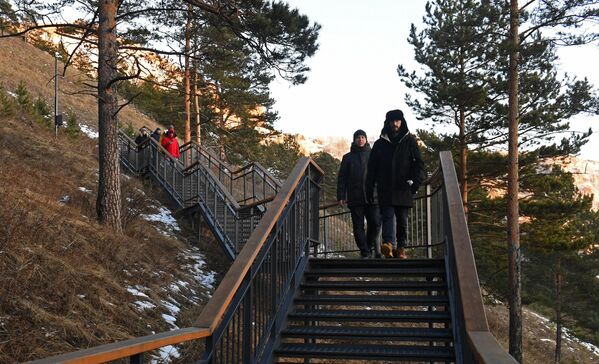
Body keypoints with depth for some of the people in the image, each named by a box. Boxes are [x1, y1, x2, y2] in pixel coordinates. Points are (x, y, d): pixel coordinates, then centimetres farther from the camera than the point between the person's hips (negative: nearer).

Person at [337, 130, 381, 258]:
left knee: (375, 222, -7)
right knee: (358, 226, 1)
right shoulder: (348, 157, 11)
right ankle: (365, 252, 7)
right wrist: (341, 196, 1)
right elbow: (341, 178, 10)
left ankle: (369, 246, 15)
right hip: (355, 198, 1)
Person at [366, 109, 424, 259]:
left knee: (402, 220, 3)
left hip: (403, 189, 0)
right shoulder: (380, 144, 12)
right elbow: (372, 169, 12)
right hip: (385, 190, 0)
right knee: (387, 216, -13)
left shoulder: (410, 142, 9)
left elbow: (419, 163, 6)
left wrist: (415, 182, -9)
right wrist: (369, 190, 5)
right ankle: (388, 244, -28)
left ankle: (401, 249, 7)